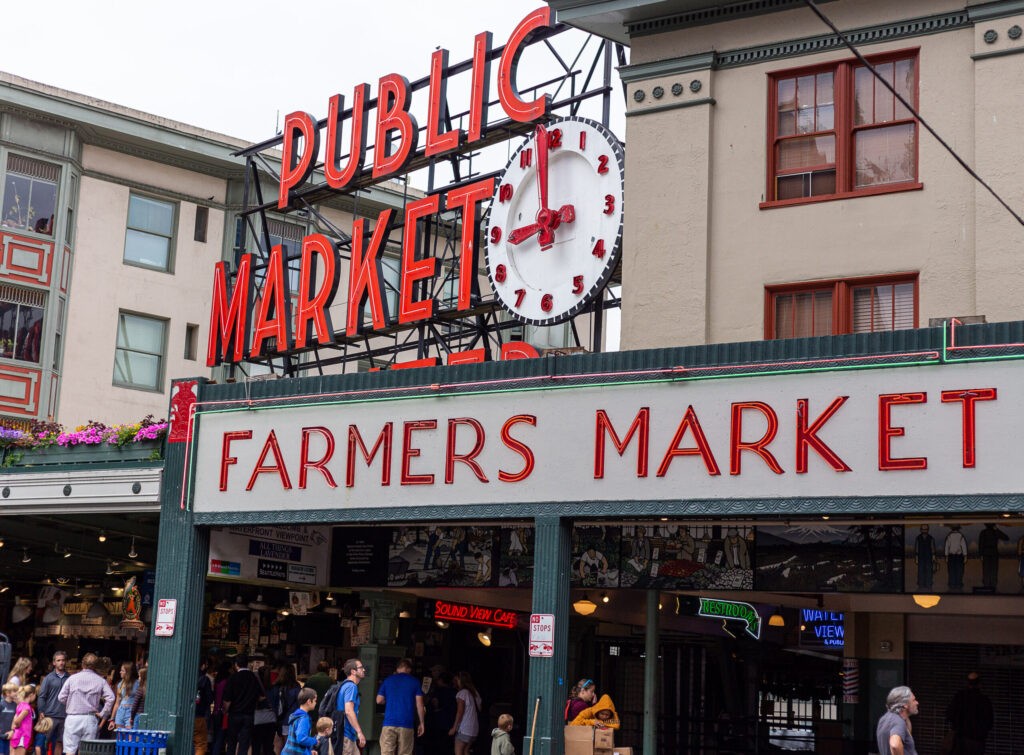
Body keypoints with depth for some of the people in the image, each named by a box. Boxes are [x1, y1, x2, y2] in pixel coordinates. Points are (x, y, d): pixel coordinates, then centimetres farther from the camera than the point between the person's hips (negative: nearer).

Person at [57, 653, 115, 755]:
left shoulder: (73, 678, -2)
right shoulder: (101, 681, 0)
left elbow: (61, 697, -2)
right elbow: (110, 698, -11)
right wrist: (102, 714, -1)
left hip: (73, 718, -1)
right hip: (90, 719, 1)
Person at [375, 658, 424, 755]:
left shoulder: (388, 680, 9)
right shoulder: (415, 682, 4)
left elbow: (379, 700, 11)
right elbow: (419, 704, 0)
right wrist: (422, 723, 7)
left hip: (389, 723, 1)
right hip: (406, 725, -1)